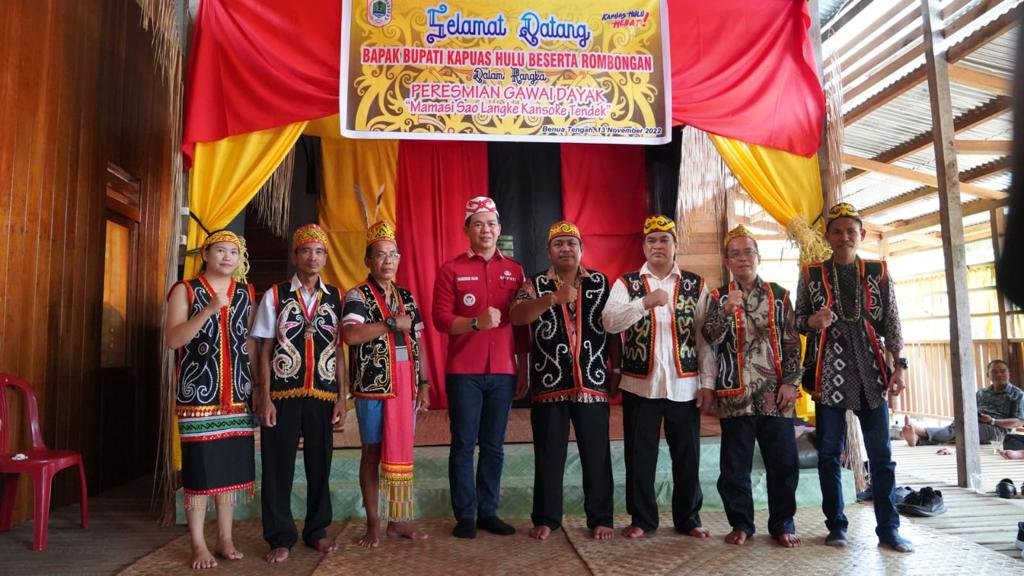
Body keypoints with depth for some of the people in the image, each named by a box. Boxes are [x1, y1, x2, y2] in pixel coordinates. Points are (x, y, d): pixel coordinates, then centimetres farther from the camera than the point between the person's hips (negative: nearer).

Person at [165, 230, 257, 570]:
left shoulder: (246, 294, 11)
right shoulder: (185, 290, 0)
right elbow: (173, 339, -10)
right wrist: (209, 310, -21)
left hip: (237, 395, 4)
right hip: (198, 394, -3)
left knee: (232, 467, 8)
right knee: (200, 468, 0)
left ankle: (225, 539, 21)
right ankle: (198, 545, 13)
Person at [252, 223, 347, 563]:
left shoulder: (335, 298, 6)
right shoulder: (275, 295, 1)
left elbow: (338, 351, 6)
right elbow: (265, 350, 0)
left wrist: (341, 397, 2)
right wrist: (265, 398, -6)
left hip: (322, 395, 2)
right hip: (283, 394, -2)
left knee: (320, 465, 10)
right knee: (278, 467, 5)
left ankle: (317, 531, 26)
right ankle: (281, 537, 19)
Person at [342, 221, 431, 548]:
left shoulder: (406, 297, 13)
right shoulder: (358, 295, -5)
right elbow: (350, 334, -23)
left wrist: (424, 383, 8)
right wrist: (393, 324, -17)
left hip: (406, 387, 5)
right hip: (373, 387, -5)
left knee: (402, 451, 9)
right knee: (373, 452, 4)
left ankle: (397, 519, 21)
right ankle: (373, 524, 15)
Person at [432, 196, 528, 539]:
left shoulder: (514, 270, 10)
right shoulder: (451, 270, 1)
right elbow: (440, 319, -6)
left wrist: (524, 368, 9)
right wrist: (476, 322, -23)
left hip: (503, 371, 3)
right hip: (463, 372, -2)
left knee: (494, 446, 8)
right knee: (464, 444, 4)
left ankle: (488, 512, 19)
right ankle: (465, 516, 14)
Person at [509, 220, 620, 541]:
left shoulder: (602, 283, 7)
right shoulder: (535, 285, 2)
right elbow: (516, 316, -17)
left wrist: (616, 371, 4)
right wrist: (554, 298, -31)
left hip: (593, 384, 1)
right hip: (549, 385, -1)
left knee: (597, 457, 8)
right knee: (549, 457, 8)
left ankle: (600, 518, 23)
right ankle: (546, 518, 22)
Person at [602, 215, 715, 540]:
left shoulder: (696, 286, 5)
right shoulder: (626, 284, 2)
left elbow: (705, 337, 3)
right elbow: (609, 322, -15)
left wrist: (708, 382, -2)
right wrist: (646, 302, -27)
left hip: (684, 386, 1)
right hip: (640, 385, -1)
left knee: (687, 457, 11)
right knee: (640, 456, 8)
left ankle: (688, 519, 28)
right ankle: (642, 519, 24)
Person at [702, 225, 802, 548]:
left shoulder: (779, 295, 8)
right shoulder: (719, 297, 6)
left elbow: (792, 343, 6)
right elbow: (709, 338, -7)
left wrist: (790, 381, -3)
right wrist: (727, 309, -22)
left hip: (775, 391, 1)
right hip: (736, 392, -1)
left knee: (783, 461, 5)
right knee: (736, 463, 4)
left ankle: (783, 524, 20)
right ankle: (741, 523, 18)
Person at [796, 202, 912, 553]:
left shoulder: (879, 272, 9)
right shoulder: (810, 274, 5)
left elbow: (892, 324, 8)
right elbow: (797, 321, 9)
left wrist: (899, 364, 0)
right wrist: (812, 321, -13)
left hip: (871, 372, 1)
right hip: (829, 373, -1)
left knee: (881, 454, 3)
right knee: (829, 453, 3)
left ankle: (888, 528, 13)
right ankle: (836, 525, 14)